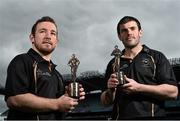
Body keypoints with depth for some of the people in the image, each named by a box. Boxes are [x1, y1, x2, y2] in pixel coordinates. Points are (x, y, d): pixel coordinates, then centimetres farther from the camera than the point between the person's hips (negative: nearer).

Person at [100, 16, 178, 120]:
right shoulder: (113, 63, 16)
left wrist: (138, 87, -11)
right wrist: (110, 90, -3)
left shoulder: (156, 57, 8)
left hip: (151, 115, -3)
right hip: (121, 117, 3)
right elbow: (105, 102, 18)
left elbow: (173, 92, -3)